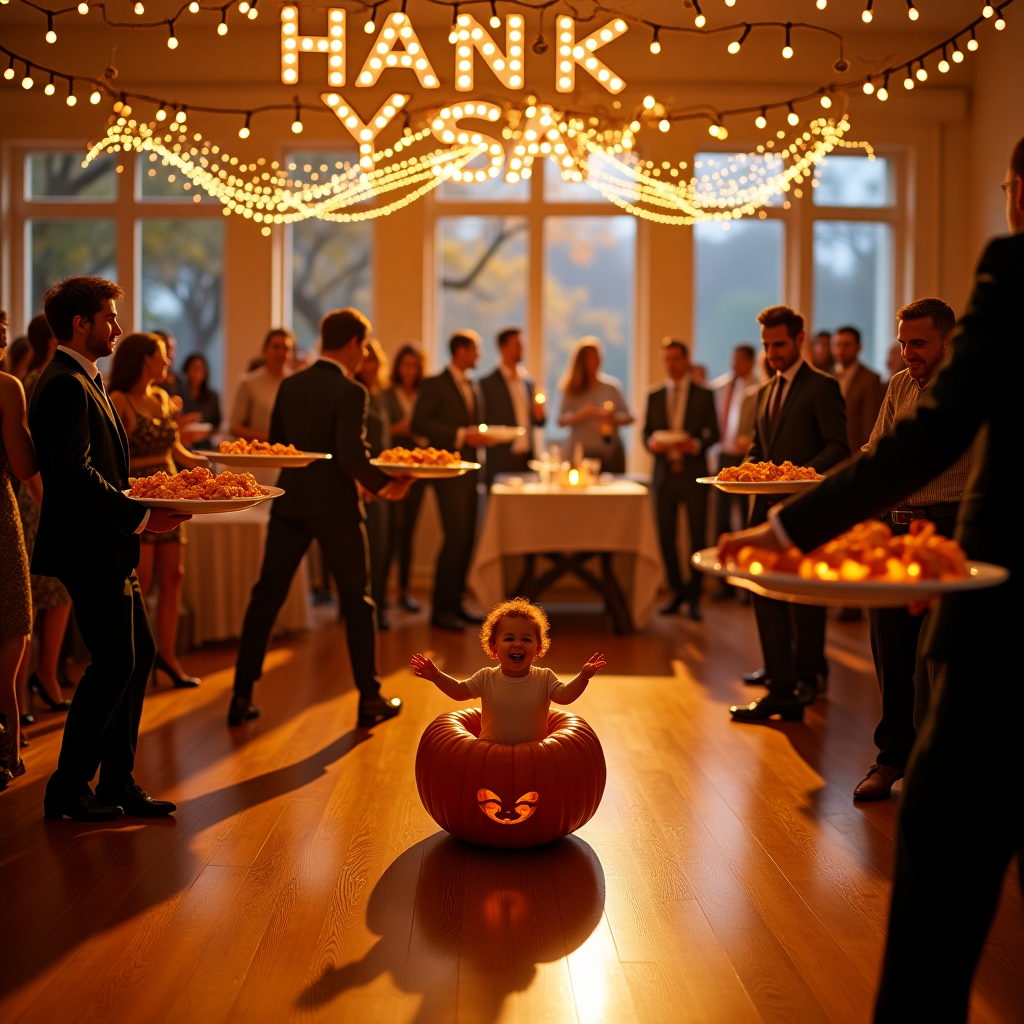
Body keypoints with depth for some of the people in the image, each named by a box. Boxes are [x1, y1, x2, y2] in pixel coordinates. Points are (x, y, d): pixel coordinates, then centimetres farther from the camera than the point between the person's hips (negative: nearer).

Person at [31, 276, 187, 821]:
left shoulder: (84, 382, 18)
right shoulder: (66, 387, -16)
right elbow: (76, 476, -24)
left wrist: (139, 507, 9)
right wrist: (139, 516, -19)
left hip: (106, 549, 11)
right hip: (88, 547, -11)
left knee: (137, 655, 12)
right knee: (114, 662, -6)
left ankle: (118, 783, 19)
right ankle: (68, 789, 7)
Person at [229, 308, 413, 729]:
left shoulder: (290, 385, 5)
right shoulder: (350, 392, -14)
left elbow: (276, 443, 11)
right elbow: (352, 455, -23)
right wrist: (383, 485, -9)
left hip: (290, 503, 5)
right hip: (336, 507, -5)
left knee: (266, 596, 9)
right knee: (356, 601, 9)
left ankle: (242, 697, 9)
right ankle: (370, 700, 17)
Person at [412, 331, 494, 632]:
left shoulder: (474, 387, 18)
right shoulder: (435, 384, -5)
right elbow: (419, 422, -15)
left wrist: (480, 435, 5)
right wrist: (460, 436, -19)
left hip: (469, 469, 8)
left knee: (467, 538, 7)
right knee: (456, 537, -13)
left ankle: (455, 604, 15)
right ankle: (441, 609, -7)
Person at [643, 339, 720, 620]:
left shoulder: (703, 395, 3)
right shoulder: (654, 397, 11)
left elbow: (713, 433, 1)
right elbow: (646, 432, 11)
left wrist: (696, 444, -18)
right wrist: (651, 442, -11)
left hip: (693, 473, -2)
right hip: (664, 473, 2)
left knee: (698, 535, 1)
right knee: (666, 535, 4)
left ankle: (694, 596, 11)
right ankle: (677, 592, 19)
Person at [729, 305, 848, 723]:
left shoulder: (822, 386, -6)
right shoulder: (766, 390, 18)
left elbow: (838, 446, -12)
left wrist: (803, 473, -26)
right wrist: (748, 467, 1)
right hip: (768, 506, 7)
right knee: (766, 596, 4)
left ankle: (809, 676, 21)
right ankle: (780, 688, 9)